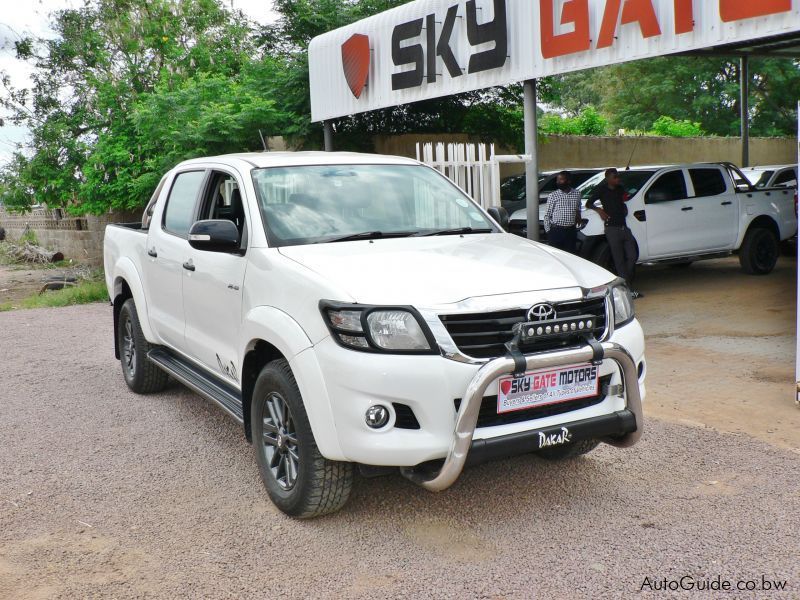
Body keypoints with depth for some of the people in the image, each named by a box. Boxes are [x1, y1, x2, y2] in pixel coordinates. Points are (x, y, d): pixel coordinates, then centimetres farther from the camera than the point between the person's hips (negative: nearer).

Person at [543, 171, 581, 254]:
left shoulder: (577, 194, 5)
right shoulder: (553, 196, -3)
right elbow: (547, 215, -1)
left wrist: (578, 216, 1)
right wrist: (548, 231, -4)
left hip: (571, 231, 2)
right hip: (556, 231, -2)